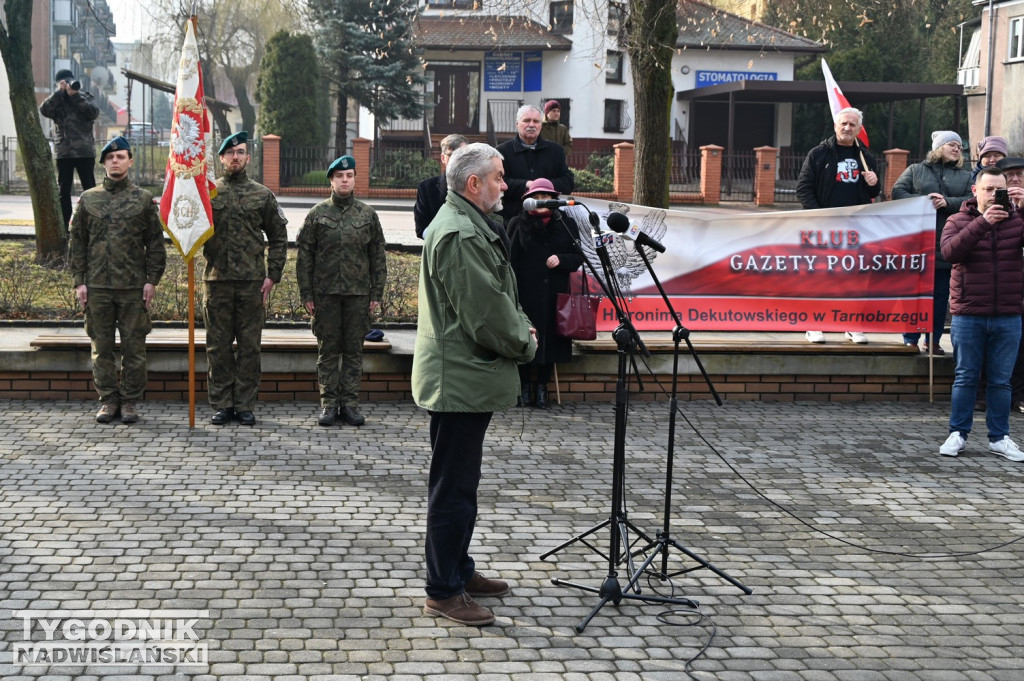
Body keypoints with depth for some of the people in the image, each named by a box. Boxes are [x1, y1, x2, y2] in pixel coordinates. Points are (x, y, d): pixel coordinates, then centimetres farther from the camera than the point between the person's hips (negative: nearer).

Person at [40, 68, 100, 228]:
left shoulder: (84, 97, 6)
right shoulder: (56, 100, 10)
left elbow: (94, 113, -13)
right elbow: (44, 110, -10)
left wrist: (75, 95, -17)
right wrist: (59, 92, -15)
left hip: (85, 151, -2)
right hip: (63, 152, 2)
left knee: (89, 188, 0)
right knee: (63, 189, 5)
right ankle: (63, 224, 9)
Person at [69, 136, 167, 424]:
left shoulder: (144, 199, 5)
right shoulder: (88, 199, 8)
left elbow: (155, 242, 4)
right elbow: (77, 242, 9)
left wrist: (152, 280, -4)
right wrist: (79, 281, 2)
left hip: (133, 287, -1)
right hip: (97, 286, 1)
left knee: (134, 346, 2)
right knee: (101, 346, 5)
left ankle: (130, 401, 11)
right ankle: (108, 399, 15)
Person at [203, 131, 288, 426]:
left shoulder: (263, 195, 7)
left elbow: (278, 238, 9)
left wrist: (272, 275, 1)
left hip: (252, 281, 0)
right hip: (217, 280, 0)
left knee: (249, 345, 4)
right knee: (218, 346, 4)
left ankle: (245, 405, 11)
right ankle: (222, 404, 12)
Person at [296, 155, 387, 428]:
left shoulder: (368, 215, 7)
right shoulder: (318, 214, 4)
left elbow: (378, 256, 9)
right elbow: (304, 255, 3)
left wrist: (377, 293, 3)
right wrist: (306, 293, -2)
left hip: (358, 293, 1)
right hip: (325, 293, -1)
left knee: (354, 350, 5)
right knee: (327, 350, 4)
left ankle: (350, 403, 12)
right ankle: (329, 403, 10)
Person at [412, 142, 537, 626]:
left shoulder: (470, 225, 16)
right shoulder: (459, 235, -21)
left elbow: (497, 297, 24)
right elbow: (486, 312, -22)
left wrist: (520, 328, 9)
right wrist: (525, 345, -7)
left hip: (467, 378, 11)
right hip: (459, 380, -11)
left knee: (460, 482, 19)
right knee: (453, 486, -4)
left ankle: (459, 571, 31)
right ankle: (443, 591, 4)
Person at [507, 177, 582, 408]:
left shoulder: (567, 225, 8)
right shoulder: (518, 224, 3)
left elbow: (578, 257, 10)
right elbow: (510, 259, -1)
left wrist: (561, 260, -11)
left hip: (554, 294, 2)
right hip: (526, 293, -2)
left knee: (550, 340, 5)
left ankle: (541, 388, 16)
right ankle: (525, 387, 14)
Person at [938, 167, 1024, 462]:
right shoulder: (958, 221, 3)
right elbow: (949, 251, -15)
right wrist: (983, 222, -23)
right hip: (968, 315, -1)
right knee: (966, 378, 6)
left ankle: (999, 438, 16)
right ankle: (957, 434, 14)